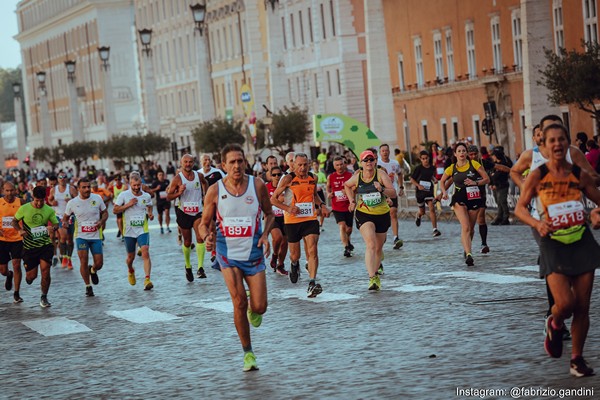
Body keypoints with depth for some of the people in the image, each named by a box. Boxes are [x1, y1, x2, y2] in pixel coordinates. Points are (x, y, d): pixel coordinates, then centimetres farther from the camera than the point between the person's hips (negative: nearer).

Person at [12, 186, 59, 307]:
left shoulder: (49, 210, -2)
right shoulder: (24, 209, -7)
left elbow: (56, 224, 6)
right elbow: (14, 221, 5)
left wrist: (53, 228, -18)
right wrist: (20, 230, -15)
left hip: (45, 245, 1)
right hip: (29, 246, -1)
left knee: (45, 270, -11)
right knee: (32, 275, 0)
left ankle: (44, 297, 6)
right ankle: (28, 277, 40)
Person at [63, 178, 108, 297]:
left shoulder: (97, 198, -3)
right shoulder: (72, 203, -5)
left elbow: (105, 213, 8)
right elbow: (66, 217, 9)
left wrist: (101, 221, -13)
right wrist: (64, 222, -14)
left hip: (96, 235, 1)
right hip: (81, 236, -1)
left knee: (99, 263, 0)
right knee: (83, 261, -12)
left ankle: (92, 270, 38)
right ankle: (88, 286, 7)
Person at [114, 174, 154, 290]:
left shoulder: (147, 196, 3)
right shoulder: (124, 195, -2)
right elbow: (115, 210, -4)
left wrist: (150, 215, -1)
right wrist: (128, 204, -15)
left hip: (143, 230, 0)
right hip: (129, 231, 0)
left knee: (145, 252, -20)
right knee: (131, 256, 12)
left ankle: (147, 279, -25)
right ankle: (130, 271, 46)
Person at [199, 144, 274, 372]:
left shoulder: (257, 185, -6)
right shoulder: (215, 191, -8)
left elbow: (269, 214, 8)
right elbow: (204, 223, 2)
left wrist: (266, 235, -10)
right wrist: (207, 237, -20)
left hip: (253, 253, 1)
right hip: (228, 253, -1)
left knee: (260, 307, -2)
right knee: (239, 303, -12)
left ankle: (253, 310, 38)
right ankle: (248, 353, 3)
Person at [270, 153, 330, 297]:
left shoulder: (313, 178, 6)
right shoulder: (288, 179, -8)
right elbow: (273, 199, -4)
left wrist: (321, 205, 9)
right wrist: (287, 208, -18)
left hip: (310, 219, 2)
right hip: (292, 220, -2)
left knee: (312, 250, -15)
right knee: (295, 255, 10)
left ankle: (312, 284, -18)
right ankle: (295, 265, 48)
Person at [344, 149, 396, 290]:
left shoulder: (381, 174, -11)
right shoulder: (357, 177, -5)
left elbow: (394, 194, -17)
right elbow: (346, 185, 19)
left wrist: (382, 189, -35)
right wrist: (352, 201, 9)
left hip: (382, 215, 1)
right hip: (364, 215, -1)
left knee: (378, 248, 15)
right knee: (371, 245, -22)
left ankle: (375, 273, 40)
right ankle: (372, 278, -30)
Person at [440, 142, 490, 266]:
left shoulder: (475, 165, -2)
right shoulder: (451, 169, 1)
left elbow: (487, 179, 0)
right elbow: (442, 181, 18)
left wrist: (475, 183, -15)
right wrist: (444, 192, 1)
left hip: (474, 199, 1)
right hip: (459, 199, -1)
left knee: (470, 228, 12)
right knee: (465, 227, -18)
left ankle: (467, 250, 36)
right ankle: (468, 255, -27)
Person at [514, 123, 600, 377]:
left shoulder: (579, 175, 3)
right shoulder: (537, 176, -4)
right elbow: (520, 208, 1)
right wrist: (537, 223, -18)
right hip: (553, 244, -3)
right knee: (565, 303, -17)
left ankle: (577, 359, 17)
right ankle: (554, 325, 20)